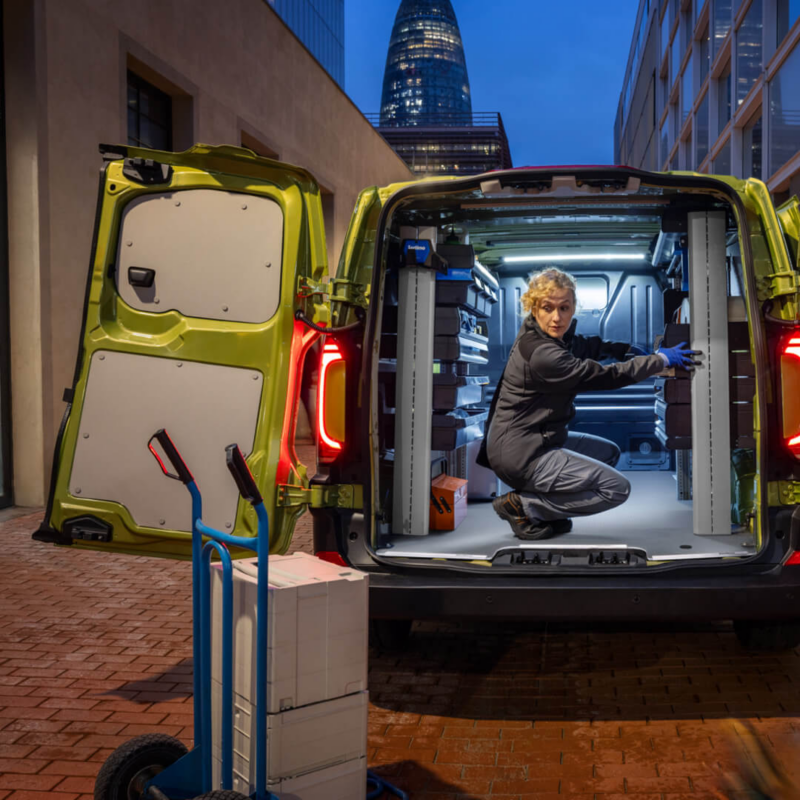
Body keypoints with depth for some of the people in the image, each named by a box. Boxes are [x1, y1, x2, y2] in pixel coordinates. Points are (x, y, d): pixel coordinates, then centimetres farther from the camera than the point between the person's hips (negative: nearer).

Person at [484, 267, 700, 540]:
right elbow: (607, 376, -16)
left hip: (536, 440, 10)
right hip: (521, 455, -10)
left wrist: (624, 348, 19)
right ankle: (522, 506, -6)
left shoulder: (543, 333, 4)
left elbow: (585, 345, 28)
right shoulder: (542, 355, -25)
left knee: (609, 453, 24)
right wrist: (662, 359, -7)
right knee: (617, 488, -9)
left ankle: (537, 504, 11)